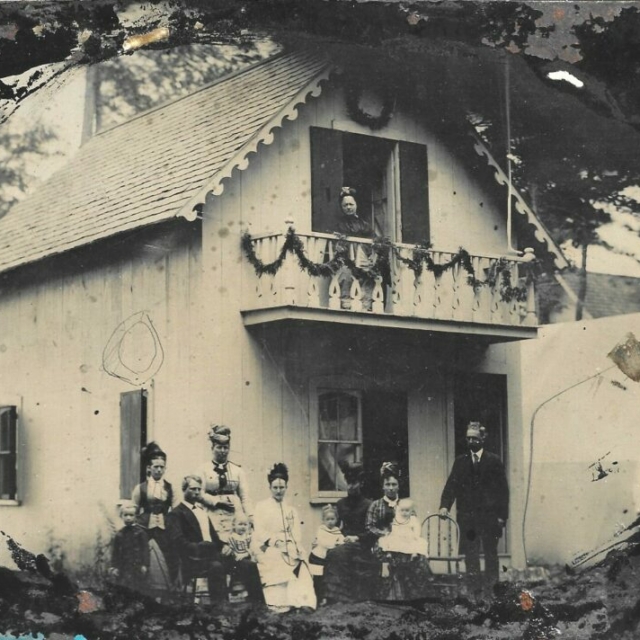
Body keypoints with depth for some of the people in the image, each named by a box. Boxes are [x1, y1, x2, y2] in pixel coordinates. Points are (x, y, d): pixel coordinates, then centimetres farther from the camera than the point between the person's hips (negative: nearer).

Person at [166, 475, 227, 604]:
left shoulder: (202, 510, 27)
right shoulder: (176, 514, 2)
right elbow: (178, 541, -11)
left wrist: (223, 546, 5)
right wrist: (199, 548, -23)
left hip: (212, 552, 7)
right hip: (194, 560, -7)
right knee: (216, 567, -36)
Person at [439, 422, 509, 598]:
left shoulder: (493, 461, 2)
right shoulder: (460, 462, 10)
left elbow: (503, 489, 1)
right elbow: (451, 485, 2)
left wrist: (502, 515, -6)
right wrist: (445, 505, -14)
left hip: (489, 516, -2)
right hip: (467, 517, 2)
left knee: (490, 555, 3)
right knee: (470, 555, 1)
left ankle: (490, 592, 8)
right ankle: (475, 591, 5)